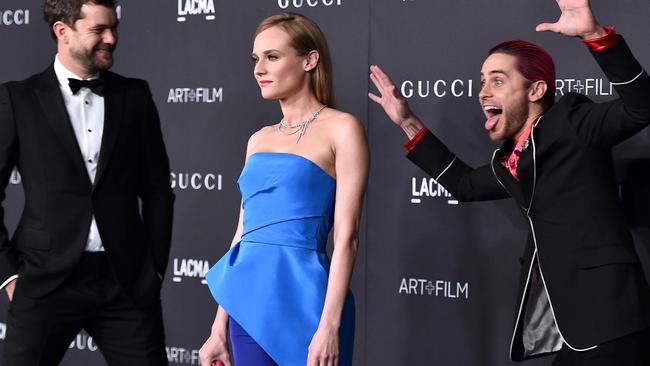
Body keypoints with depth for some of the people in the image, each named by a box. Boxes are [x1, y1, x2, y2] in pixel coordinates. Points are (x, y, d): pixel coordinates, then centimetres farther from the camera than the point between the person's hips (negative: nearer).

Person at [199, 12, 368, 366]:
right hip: (250, 301, 6)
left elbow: (346, 236, -10)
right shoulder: (259, 140, 15)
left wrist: (329, 326, -18)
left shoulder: (341, 129, -4)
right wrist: (219, 329, 14)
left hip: (303, 297, -6)